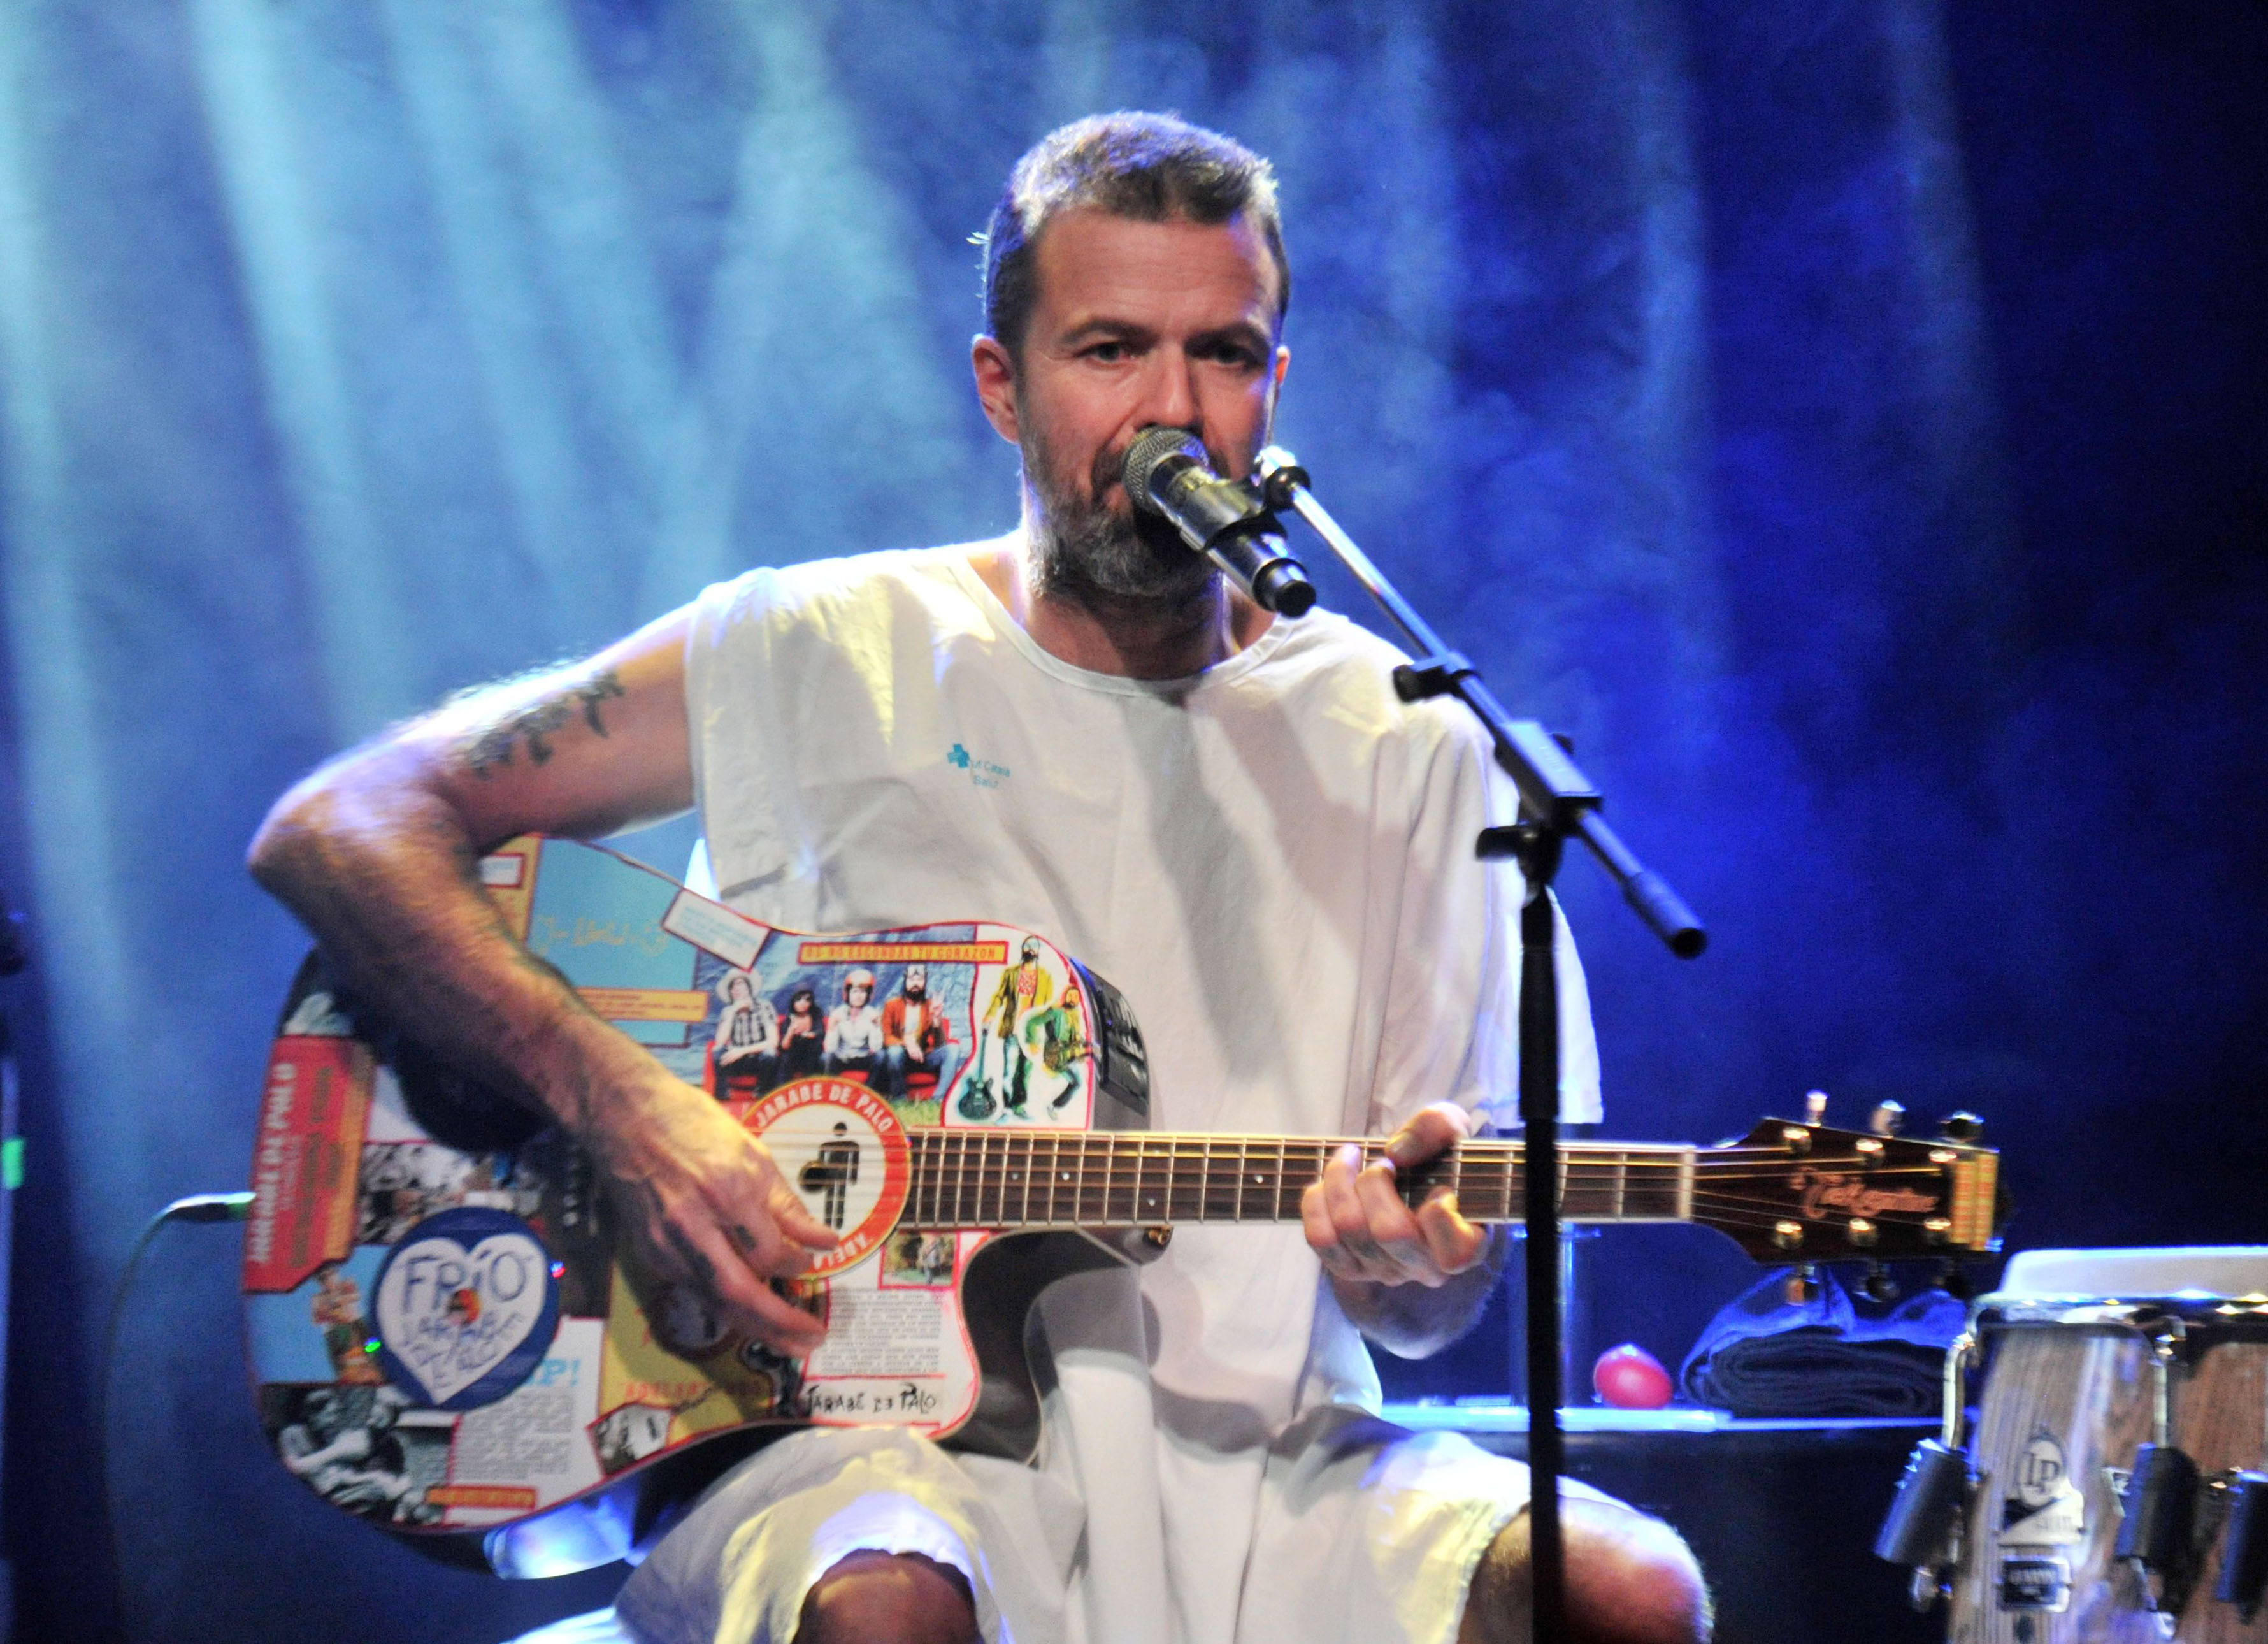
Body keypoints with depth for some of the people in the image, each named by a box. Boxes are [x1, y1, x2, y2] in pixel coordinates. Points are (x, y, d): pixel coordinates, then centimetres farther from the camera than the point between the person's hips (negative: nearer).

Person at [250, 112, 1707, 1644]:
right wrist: (617, 1099, -14)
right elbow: (337, 830, 1)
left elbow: (1439, 1308, 8)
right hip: (867, 1432, -2)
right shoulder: (822, 657, 4)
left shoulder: (1406, 750, 8)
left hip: (1265, 1455, 3)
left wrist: (1413, 1256, -17)